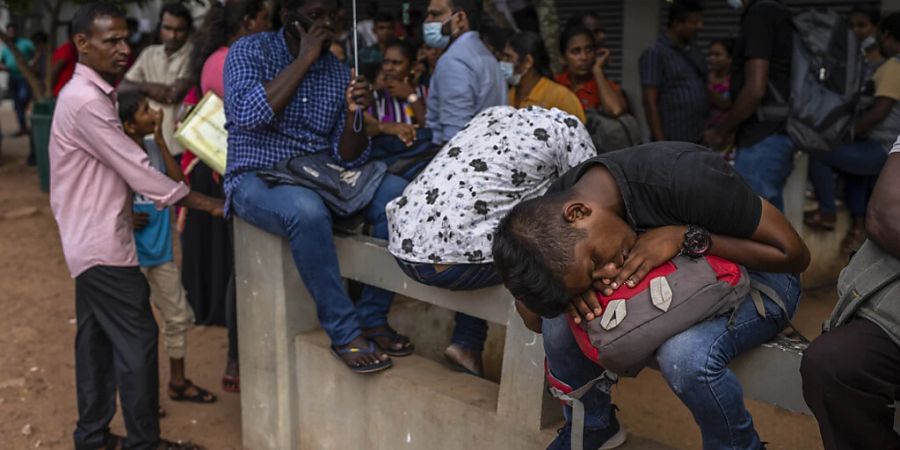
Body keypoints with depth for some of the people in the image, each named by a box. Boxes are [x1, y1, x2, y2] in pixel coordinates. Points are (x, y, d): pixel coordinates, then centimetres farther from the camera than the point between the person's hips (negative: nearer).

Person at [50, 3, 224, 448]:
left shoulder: (91, 95, 13)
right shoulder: (85, 101, -19)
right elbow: (135, 166, -21)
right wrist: (204, 203, -17)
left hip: (93, 237, 10)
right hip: (102, 242, -10)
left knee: (98, 337, 14)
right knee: (137, 338, -4)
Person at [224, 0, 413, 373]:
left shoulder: (337, 72, 7)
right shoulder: (249, 51, -3)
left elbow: (349, 158, 5)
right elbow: (247, 114, -23)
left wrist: (355, 115, -16)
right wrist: (304, 59, -18)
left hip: (320, 175, 5)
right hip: (257, 180, -4)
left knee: (398, 196, -19)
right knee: (307, 211, -38)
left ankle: (373, 317, -9)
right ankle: (344, 332, -23)